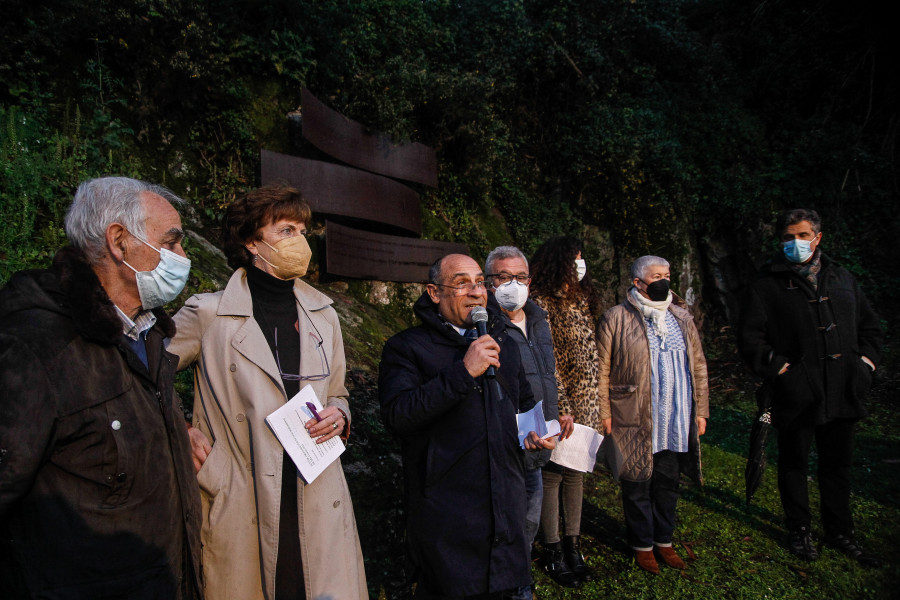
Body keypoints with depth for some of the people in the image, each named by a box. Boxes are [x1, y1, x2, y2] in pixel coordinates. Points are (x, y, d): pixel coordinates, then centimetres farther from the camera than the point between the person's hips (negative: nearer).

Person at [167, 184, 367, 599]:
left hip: (319, 501, 4)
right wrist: (181, 434, -6)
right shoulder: (208, 314, -5)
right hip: (243, 506, -3)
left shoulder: (322, 314, 9)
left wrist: (338, 416, -1)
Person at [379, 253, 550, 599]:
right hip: (445, 517, -5)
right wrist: (463, 372, -26)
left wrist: (535, 431, 4)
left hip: (506, 511, 6)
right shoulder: (407, 347, -7)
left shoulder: (505, 346, 13)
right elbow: (396, 415, -22)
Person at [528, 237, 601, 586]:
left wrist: (592, 405, 14)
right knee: (552, 474, 4)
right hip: (558, 408, -8)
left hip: (584, 405, 8)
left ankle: (572, 547, 28)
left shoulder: (580, 301, 12)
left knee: (575, 473, 15)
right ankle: (553, 554, 19)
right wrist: (561, 408, -18)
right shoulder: (541, 303, -13)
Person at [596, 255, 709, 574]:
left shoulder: (682, 317, 11)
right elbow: (602, 370, -6)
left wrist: (700, 410, 11)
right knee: (638, 486, 7)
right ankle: (642, 545, 26)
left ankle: (664, 541, 34)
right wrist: (604, 413, -10)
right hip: (635, 423, -5)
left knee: (668, 484, 16)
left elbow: (698, 365, 15)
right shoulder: (615, 319, -6)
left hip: (677, 423, 5)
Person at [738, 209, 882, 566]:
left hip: (842, 394, 4)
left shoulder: (842, 279, 12)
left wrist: (865, 364, 7)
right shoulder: (768, 285, -4)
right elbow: (749, 338, -7)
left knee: (838, 464, 16)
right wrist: (780, 370, -15)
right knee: (794, 465, 10)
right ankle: (799, 530, 28)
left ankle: (839, 532, 33)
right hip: (796, 396, -4)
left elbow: (869, 326, 20)